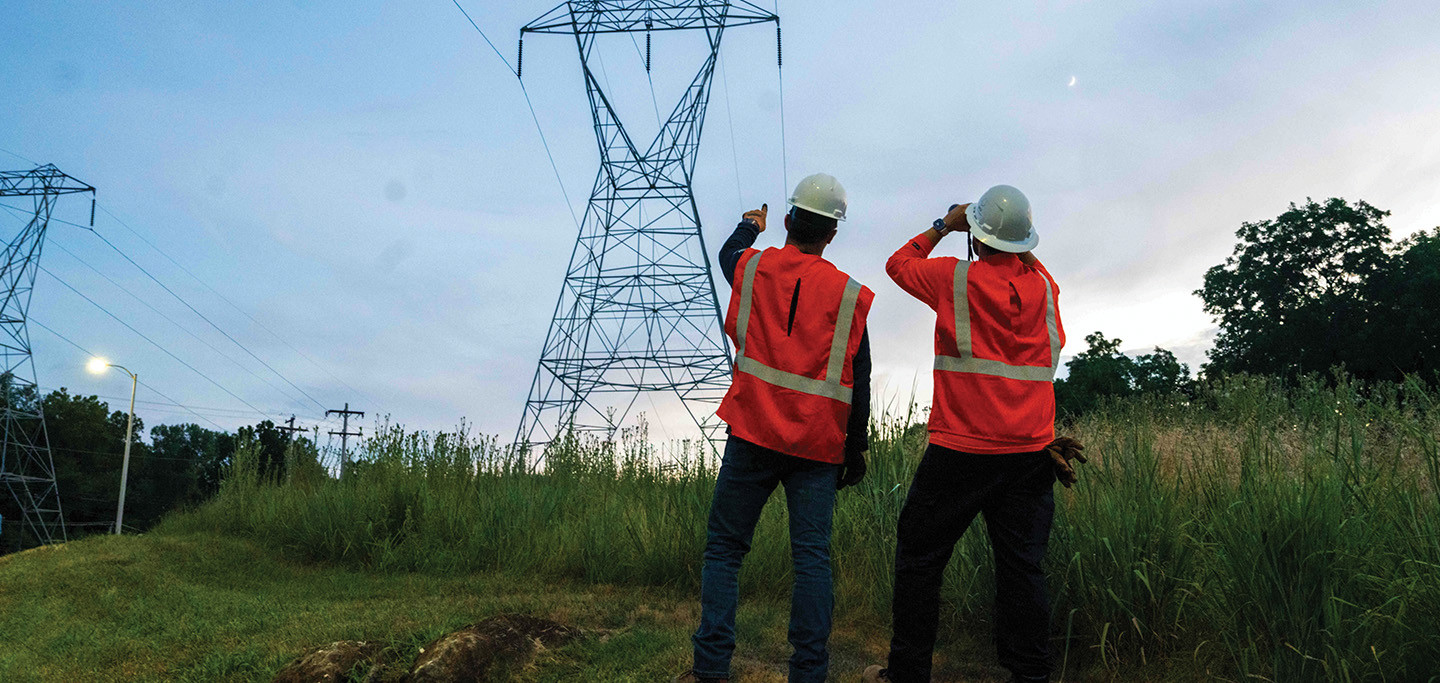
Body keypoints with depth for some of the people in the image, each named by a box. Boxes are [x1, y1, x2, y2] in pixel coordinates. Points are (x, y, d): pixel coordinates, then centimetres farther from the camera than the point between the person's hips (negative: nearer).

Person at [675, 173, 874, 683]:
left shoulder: (753, 267, 2)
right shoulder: (849, 295, -1)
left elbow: (728, 254, 29)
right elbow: (858, 381, 1)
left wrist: (749, 226, 51)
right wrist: (855, 450, 11)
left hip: (753, 433, 0)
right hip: (818, 444, 0)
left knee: (724, 546, 7)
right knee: (812, 556, 3)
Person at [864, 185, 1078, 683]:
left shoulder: (956, 279, -6)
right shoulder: (1044, 284, 5)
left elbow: (899, 264, 14)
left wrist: (943, 227, 20)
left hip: (961, 451, -4)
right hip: (1031, 452, 4)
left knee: (919, 558, 8)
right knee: (1022, 566, 8)